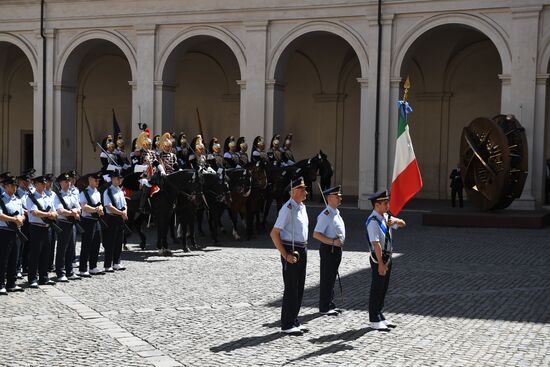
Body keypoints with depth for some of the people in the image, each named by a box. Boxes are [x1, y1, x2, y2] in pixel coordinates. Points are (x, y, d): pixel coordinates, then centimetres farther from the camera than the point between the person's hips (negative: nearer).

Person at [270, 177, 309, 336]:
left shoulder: (302, 207, 11)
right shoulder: (288, 209, -16)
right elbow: (274, 233, -19)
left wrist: (304, 248, 15)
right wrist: (285, 255, -20)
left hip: (302, 251, 9)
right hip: (291, 251, -9)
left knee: (299, 288, 13)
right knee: (291, 289, -3)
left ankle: (294, 322, 23)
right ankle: (287, 325, 5)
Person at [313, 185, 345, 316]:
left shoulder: (336, 212, 13)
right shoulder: (326, 215, -17)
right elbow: (316, 234, -23)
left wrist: (339, 242, 14)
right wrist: (332, 241, -25)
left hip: (336, 248, 10)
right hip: (328, 249, -10)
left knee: (332, 278, 16)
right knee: (326, 279, -3)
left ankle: (330, 304, 25)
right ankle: (324, 307, 4)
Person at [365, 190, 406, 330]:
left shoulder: (386, 217, 8)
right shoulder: (373, 221, -20)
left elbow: (402, 224, 15)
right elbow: (376, 243, -24)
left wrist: (395, 221, -10)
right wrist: (381, 263, -26)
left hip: (387, 257, 9)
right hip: (378, 258, -9)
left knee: (383, 289, 16)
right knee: (377, 289, -1)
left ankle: (380, 316, 27)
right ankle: (374, 320, 7)